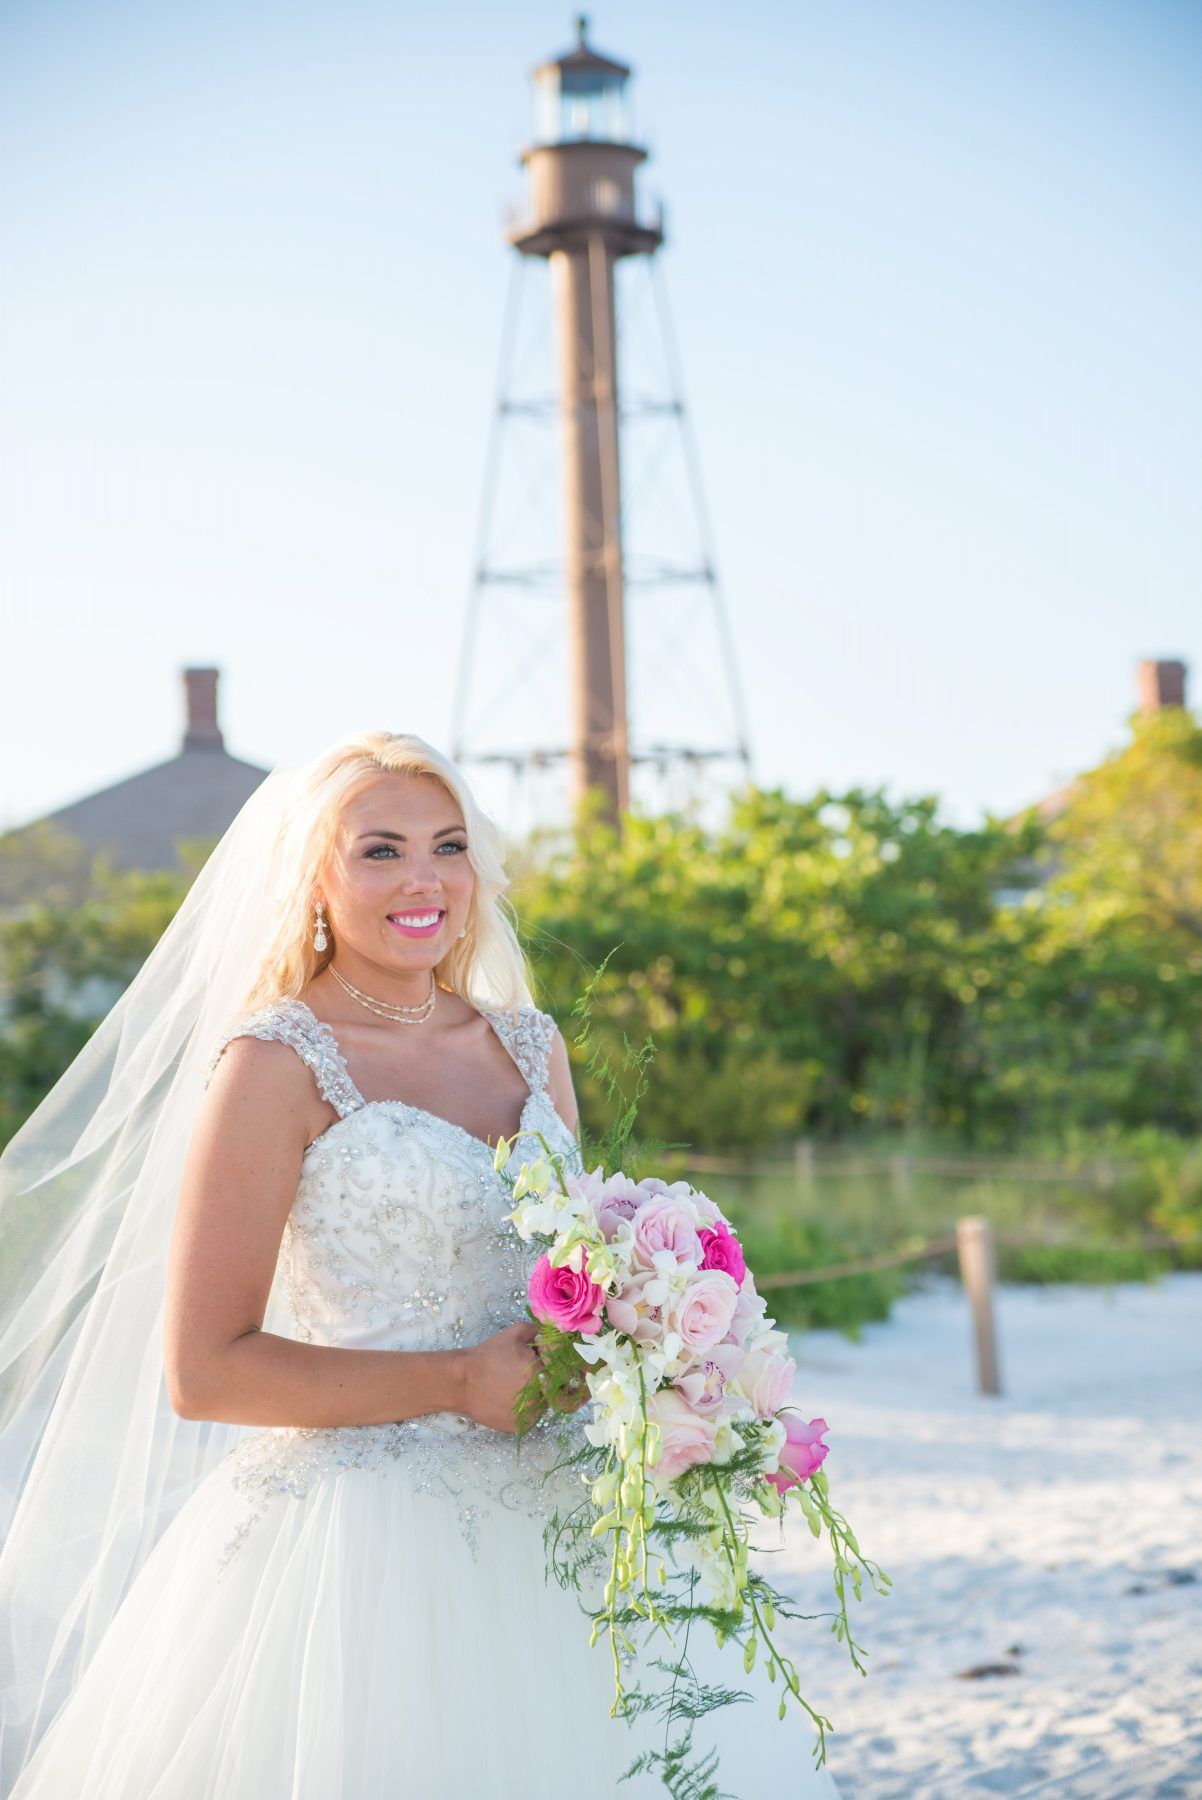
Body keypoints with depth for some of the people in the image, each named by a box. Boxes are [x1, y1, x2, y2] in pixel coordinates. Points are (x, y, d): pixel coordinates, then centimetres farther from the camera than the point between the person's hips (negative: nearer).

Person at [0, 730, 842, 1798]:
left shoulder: (532, 1047, 11)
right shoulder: (276, 1064, -8)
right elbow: (202, 1372, -13)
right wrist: (459, 1383, -14)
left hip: (540, 1532, 6)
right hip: (366, 1542, -6)